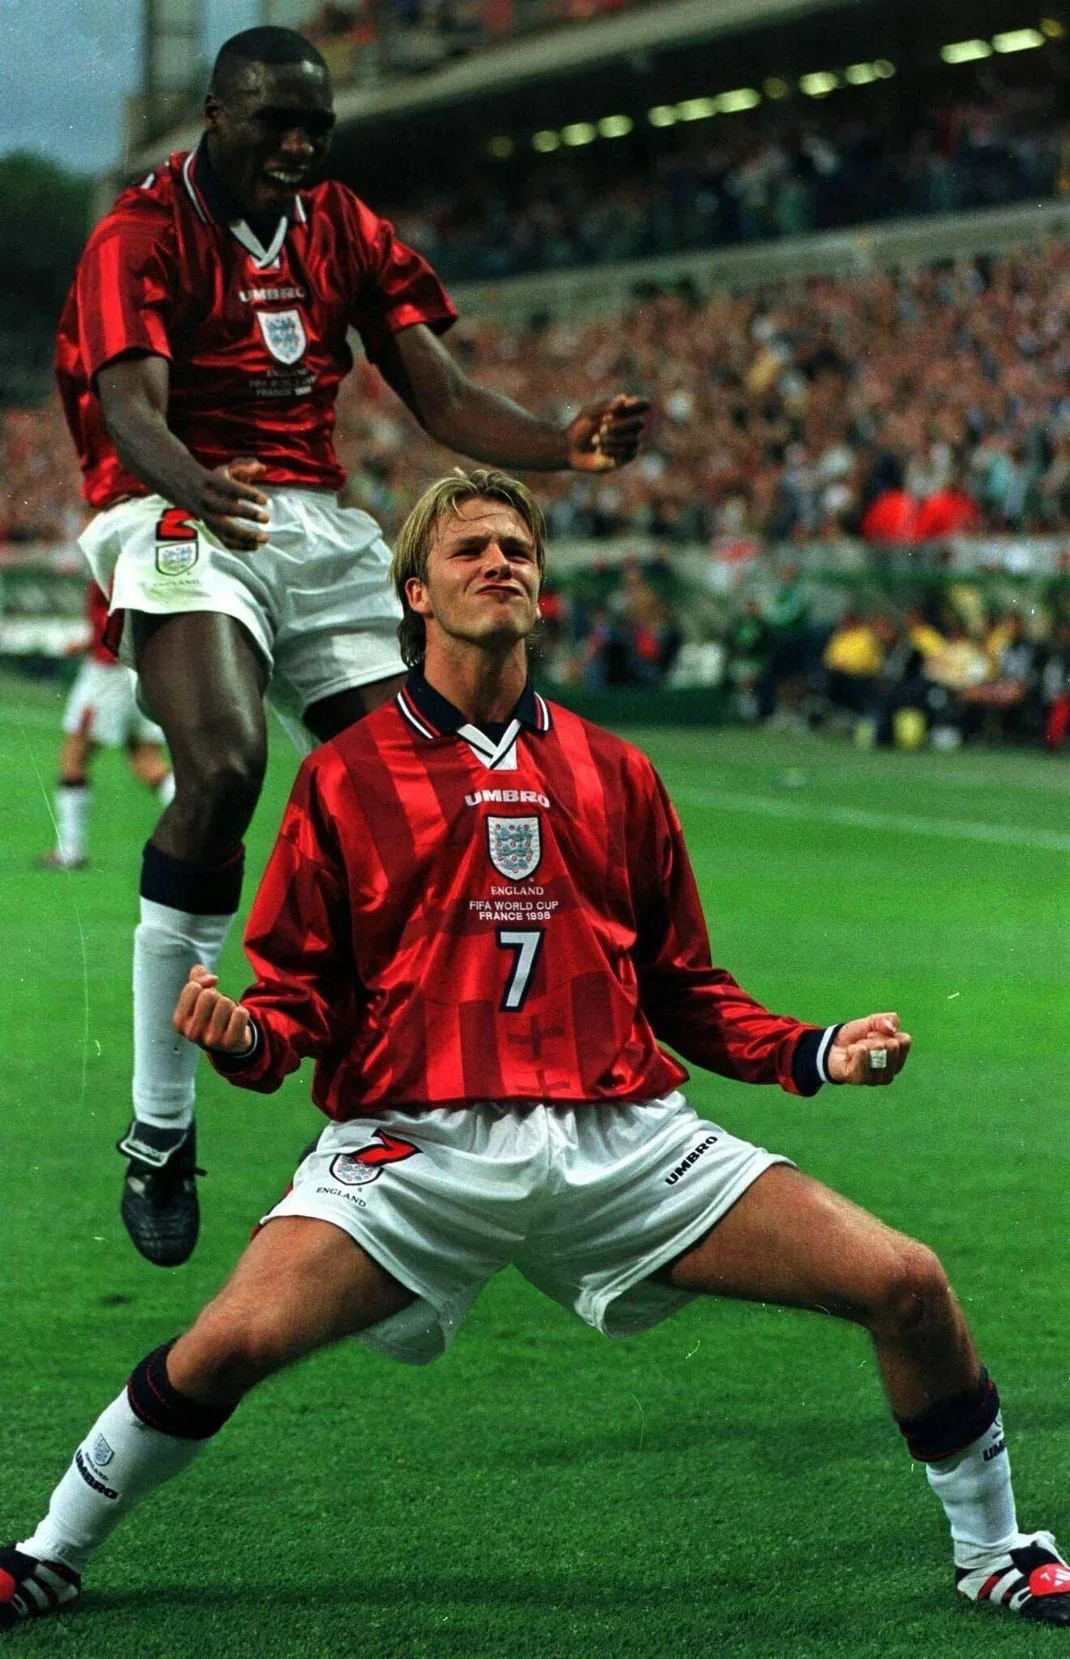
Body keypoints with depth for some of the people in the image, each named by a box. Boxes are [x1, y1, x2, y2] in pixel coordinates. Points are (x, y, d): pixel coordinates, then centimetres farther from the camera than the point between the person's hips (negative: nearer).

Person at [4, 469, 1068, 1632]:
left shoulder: (615, 775, 17)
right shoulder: (345, 779, 8)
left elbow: (684, 989, 21)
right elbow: (301, 989, 8)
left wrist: (813, 1054, 6)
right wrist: (247, 1039, -15)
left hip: (625, 1134, 3)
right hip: (417, 1142, -3)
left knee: (909, 1288, -8)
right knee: (231, 1342, -25)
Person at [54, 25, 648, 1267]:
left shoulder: (348, 234, 13)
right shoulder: (140, 236, -6)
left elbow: (444, 399, 7)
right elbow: (132, 407, -22)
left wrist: (566, 445, -13)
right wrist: (196, 490, -45)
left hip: (320, 527, 7)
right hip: (180, 517, -6)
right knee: (222, 767, -30)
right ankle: (157, 1135, -22)